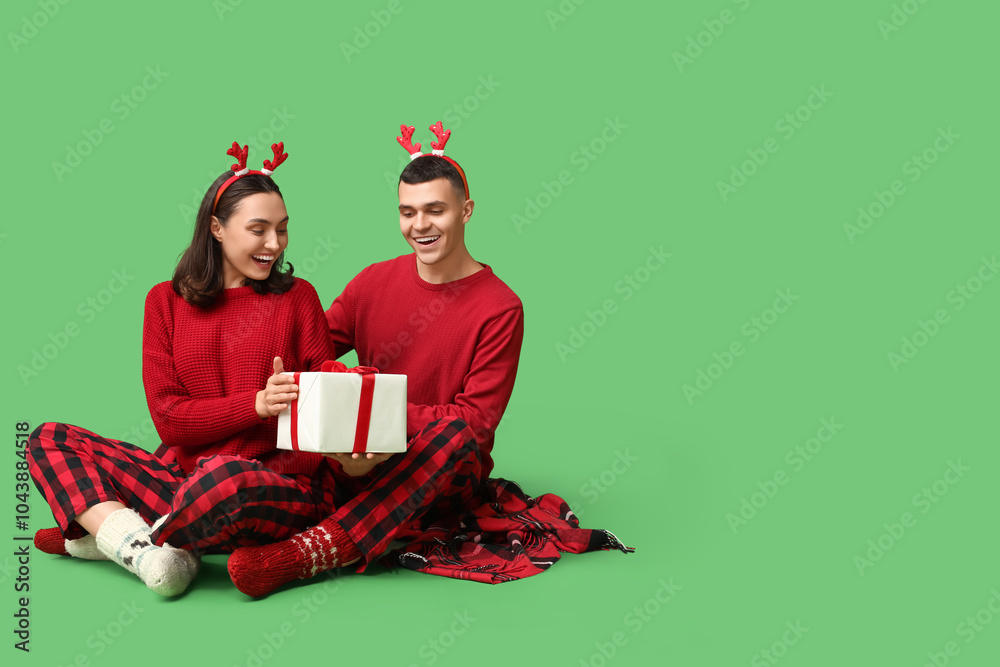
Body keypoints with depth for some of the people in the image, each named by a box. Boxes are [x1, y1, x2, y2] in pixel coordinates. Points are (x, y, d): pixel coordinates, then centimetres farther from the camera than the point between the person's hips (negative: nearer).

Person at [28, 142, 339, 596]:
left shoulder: (297, 298, 7)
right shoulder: (167, 301, 10)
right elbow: (168, 417, 0)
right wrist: (258, 404, -16)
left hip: (281, 489, -3)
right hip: (181, 473, 4)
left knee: (225, 477, -37)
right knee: (49, 440, -4)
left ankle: (106, 537, -11)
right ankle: (137, 546, -25)